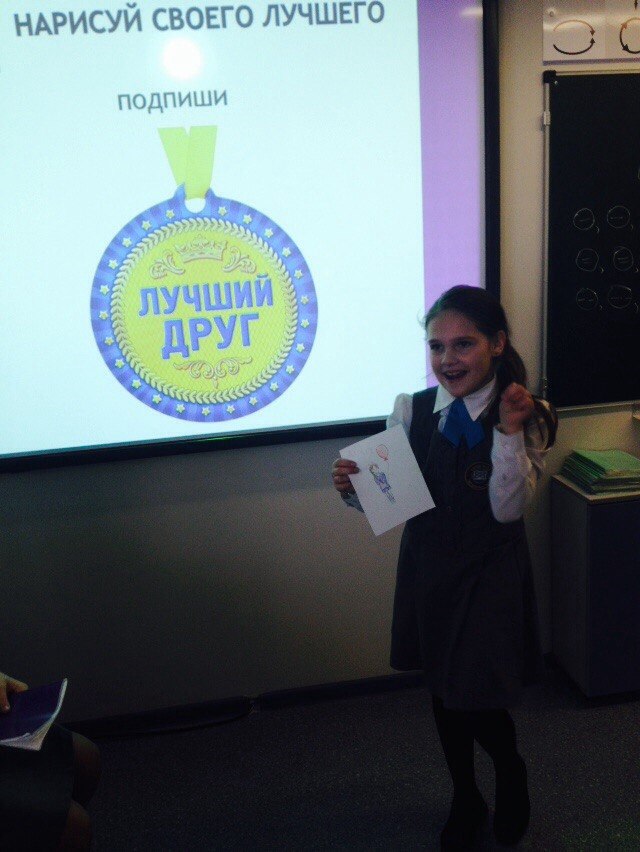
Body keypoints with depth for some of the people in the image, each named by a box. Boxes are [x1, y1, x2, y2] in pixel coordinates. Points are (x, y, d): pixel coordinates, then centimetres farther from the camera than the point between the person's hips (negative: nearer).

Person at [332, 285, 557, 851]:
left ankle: (511, 776, 37)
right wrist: (352, 488, -22)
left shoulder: (528, 417, -12)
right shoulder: (411, 410, -6)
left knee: (478, 700, -1)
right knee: (442, 690, 17)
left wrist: (509, 431, -28)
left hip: (491, 575, -3)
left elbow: (508, 508, -19)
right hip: (428, 570, 3)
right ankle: (465, 802, 45)